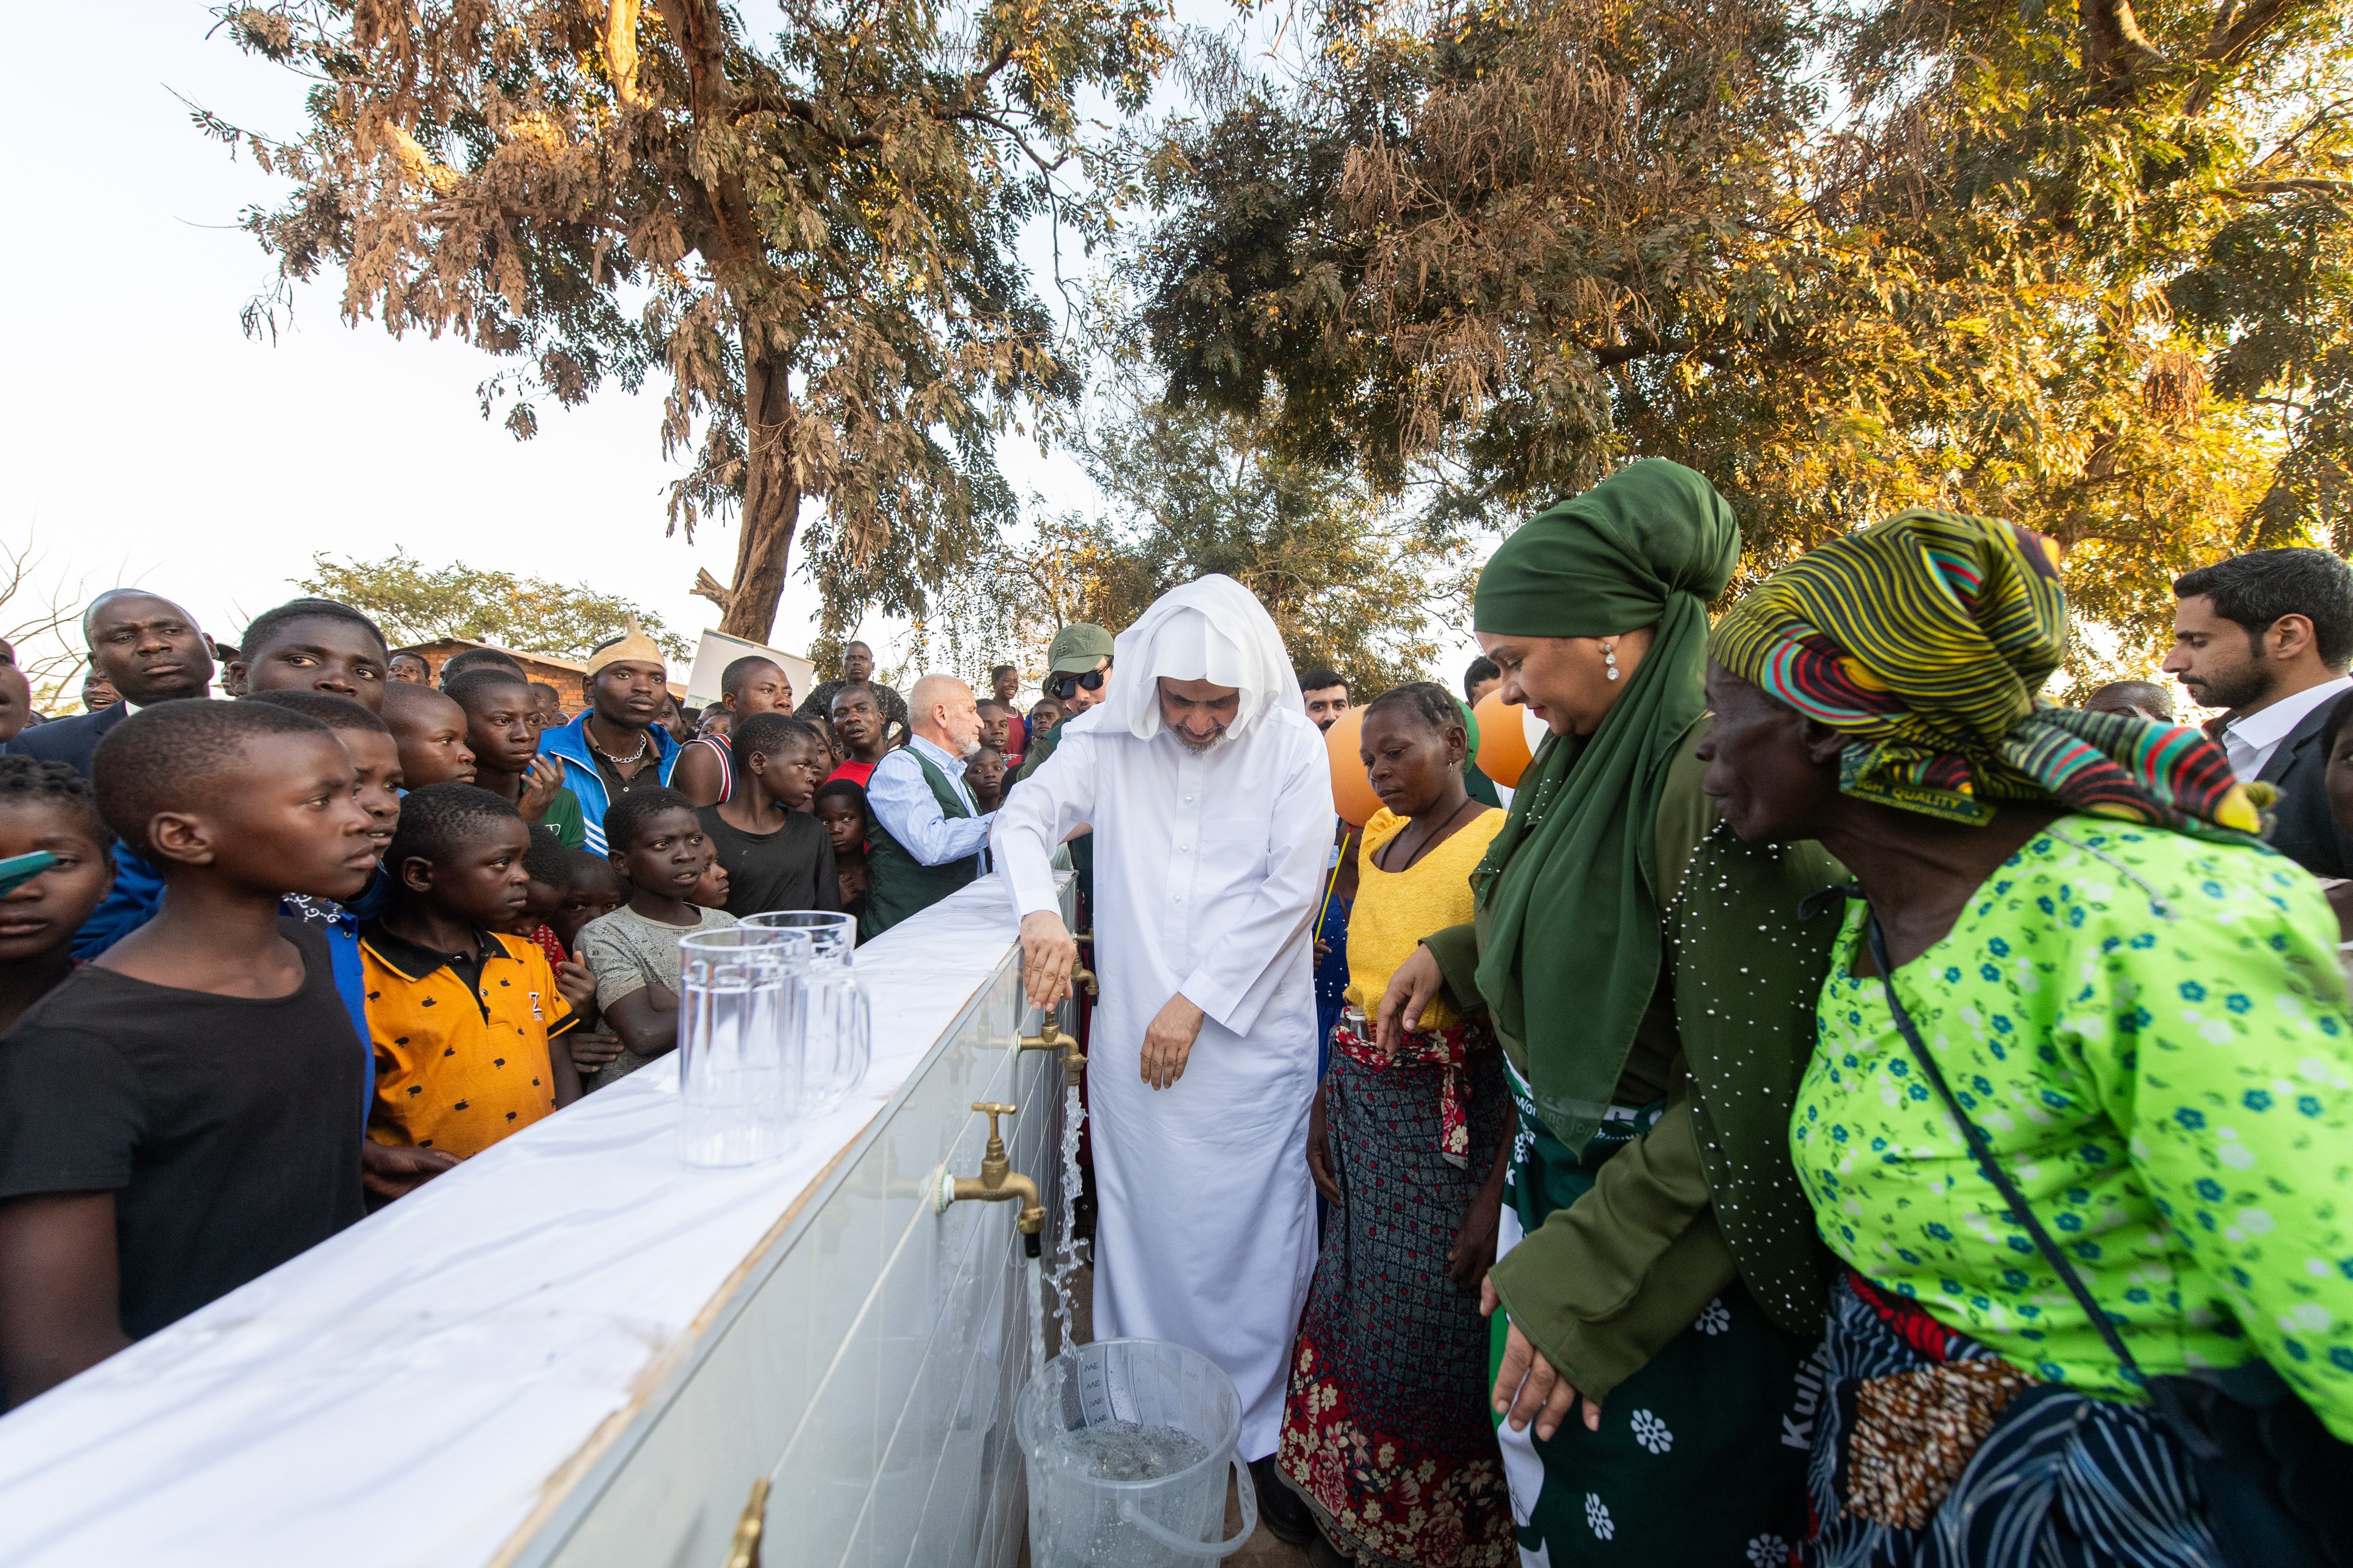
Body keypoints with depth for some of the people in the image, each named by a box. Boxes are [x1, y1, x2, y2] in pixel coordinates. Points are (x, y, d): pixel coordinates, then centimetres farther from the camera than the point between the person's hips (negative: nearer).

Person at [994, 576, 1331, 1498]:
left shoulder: (1291, 746, -5)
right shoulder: (1111, 738, 0)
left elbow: (1291, 889, -9)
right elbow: (1024, 817, 0)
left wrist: (1196, 1001, -11)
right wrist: (1041, 913, -21)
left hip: (1252, 1041, -1)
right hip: (1131, 1040, 2)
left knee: (1252, 1241, 8)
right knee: (1137, 1232, 14)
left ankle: (1249, 1437, 30)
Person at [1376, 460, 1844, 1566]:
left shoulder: (1718, 774, -27)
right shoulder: (1582, 749, 0)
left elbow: (1744, 1097, -27)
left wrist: (1581, 1277, -22)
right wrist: (1449, 957, 5)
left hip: (1677, 1228, -7)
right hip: (1558, 1169, 7)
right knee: (1541, 1469, 24)